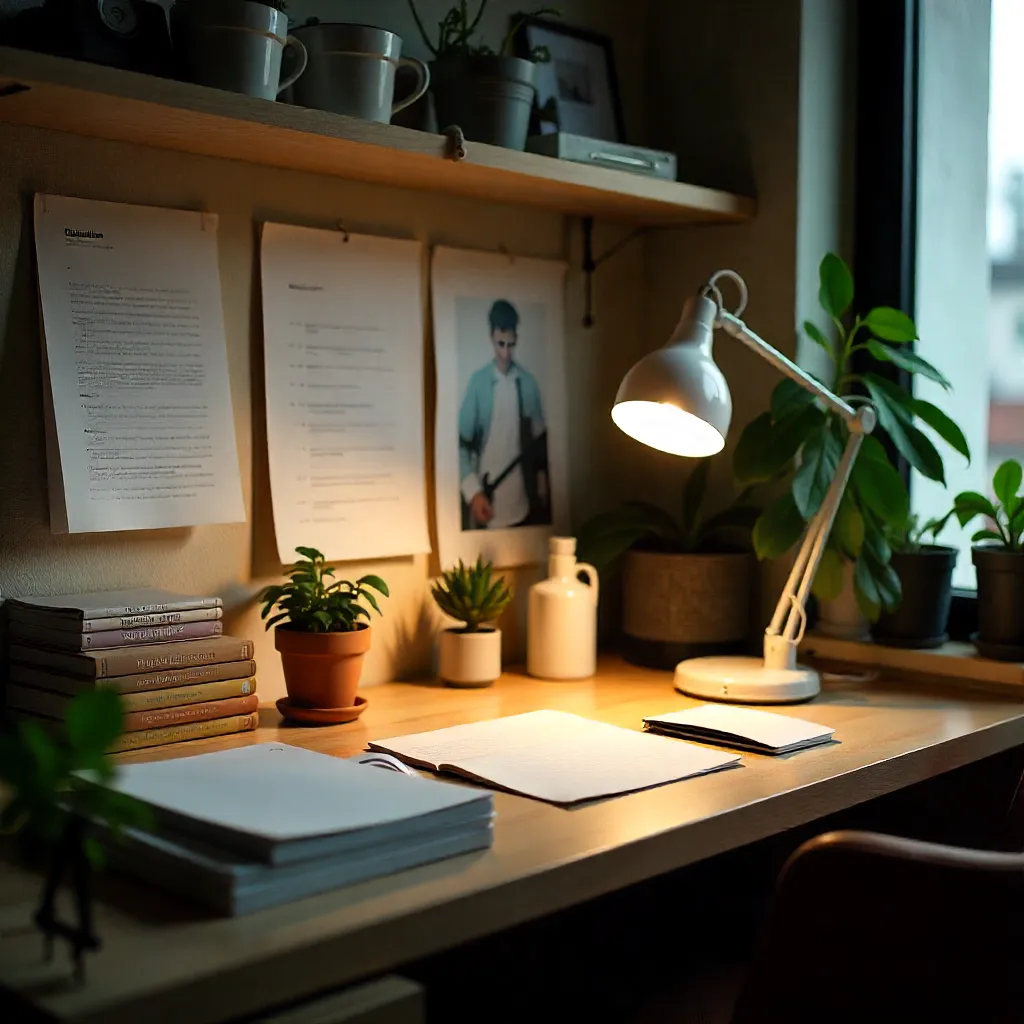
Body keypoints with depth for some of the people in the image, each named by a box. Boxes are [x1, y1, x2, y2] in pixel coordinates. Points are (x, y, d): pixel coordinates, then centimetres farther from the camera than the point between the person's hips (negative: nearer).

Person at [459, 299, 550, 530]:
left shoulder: (528, 382, 2)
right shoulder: (478, 382, -6)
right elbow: (462, 443, -8)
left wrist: (541, 476, 10)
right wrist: (473, 492, -17)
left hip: (522, 501, 3)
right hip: (488, 501, -3)